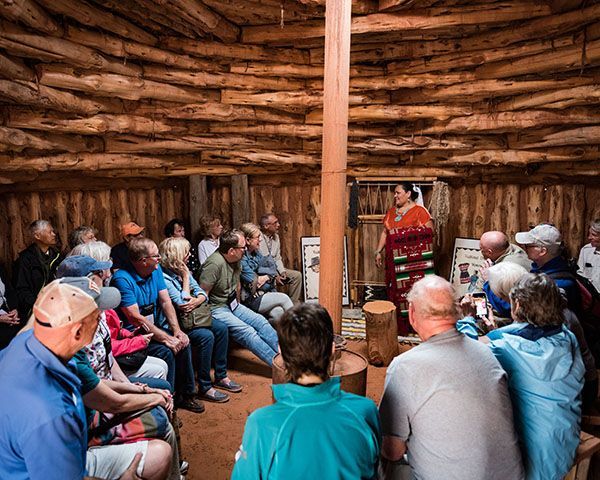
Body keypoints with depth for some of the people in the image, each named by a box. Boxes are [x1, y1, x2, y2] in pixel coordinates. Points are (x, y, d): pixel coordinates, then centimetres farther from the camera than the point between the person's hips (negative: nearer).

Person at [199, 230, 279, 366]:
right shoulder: (215, 263, -25)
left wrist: (237, 303, 20)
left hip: (232, 305, 9)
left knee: (260, 321, -5)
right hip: (216, 308, -9)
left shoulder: (235, 260, 2)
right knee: (247, 331, -22)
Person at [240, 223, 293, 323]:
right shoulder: (242, 259, -16)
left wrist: (267, 277, -10)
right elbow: (254, 284, -15)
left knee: (278, 311, -17)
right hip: (250, 300, -7)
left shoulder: (256, 253, 10)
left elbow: (273, 269, 11)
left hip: (262, 295, 7)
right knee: (284, 298, -13)